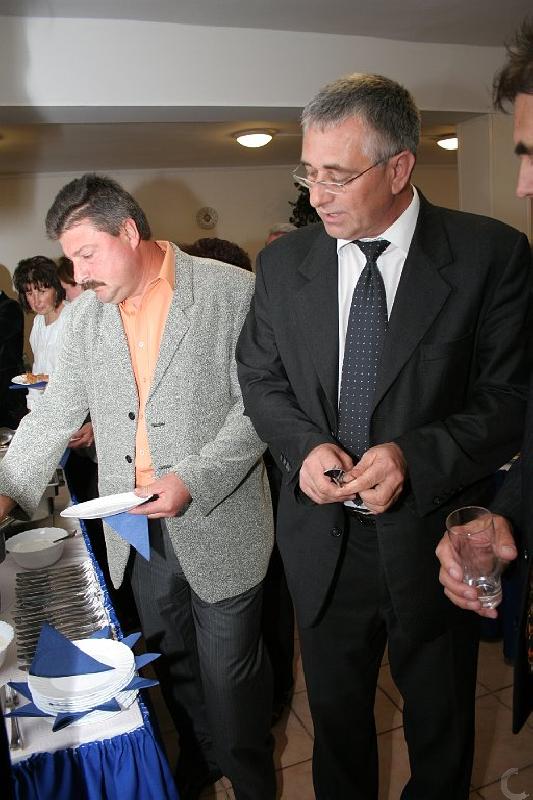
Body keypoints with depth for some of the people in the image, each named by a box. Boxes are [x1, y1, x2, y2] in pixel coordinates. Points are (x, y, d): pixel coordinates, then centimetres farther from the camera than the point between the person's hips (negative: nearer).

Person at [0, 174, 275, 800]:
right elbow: (54, 414, 10)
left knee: (229, 673, 11)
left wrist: (194, 480, -21)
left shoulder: (233, 292, -10)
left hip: (216, 524, -4)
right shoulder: (85, 317, 6)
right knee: (171, 663, 22)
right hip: (138, 530, 5)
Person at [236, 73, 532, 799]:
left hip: (434, 543, -2)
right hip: (322, 541, 3)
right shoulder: (284, 262, -2)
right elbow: (259, 379, 5)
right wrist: (303, 445, -14)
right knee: (335, 715, 26)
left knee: (440, 727, 24)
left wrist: (416, 457, -27)